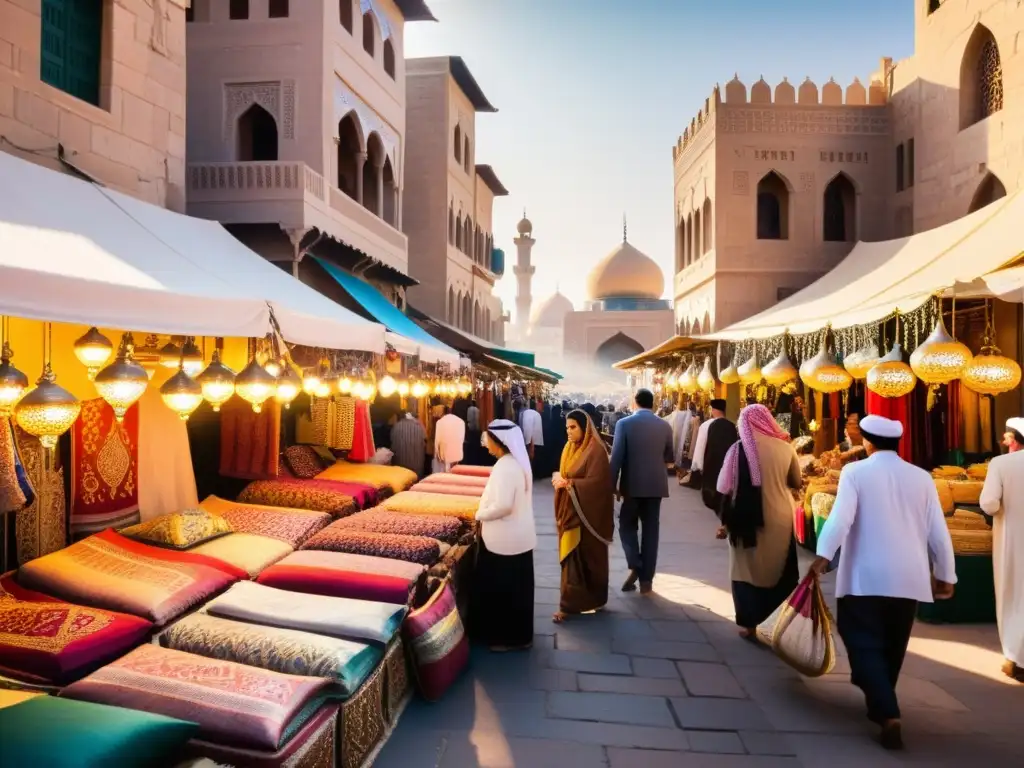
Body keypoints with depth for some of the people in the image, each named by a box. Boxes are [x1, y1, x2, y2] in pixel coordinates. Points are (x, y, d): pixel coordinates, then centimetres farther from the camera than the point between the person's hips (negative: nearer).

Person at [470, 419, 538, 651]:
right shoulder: (518, 461, 6)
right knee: (516, 588, 19)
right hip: (519, 536, 10)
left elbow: (503, 505, -30)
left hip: (505, 539, -10)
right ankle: (518, 634, 32)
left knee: (502, 589, 5)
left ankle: (510, 637, 18)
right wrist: (486, 512, 12)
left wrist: (480, 514, -13)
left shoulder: (505, 466, -24)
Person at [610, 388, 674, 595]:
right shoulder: (664, 426, 1)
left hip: (632, 484, -2)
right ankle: (646, 579, 10)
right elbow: (670, 459, 11)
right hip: (655, 484, 2)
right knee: (650, 530, 8)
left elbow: (616, 457, -10)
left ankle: (634, 566, -4)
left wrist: (612, 485, -3)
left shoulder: (624, 423, -8)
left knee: (627, 525, 14)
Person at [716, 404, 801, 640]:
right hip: (780, 519, 2)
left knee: (748, 571, 12)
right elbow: (797, 483, 8)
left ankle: (750, 625, 16)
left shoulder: (738, 449, -10)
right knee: (779, 572, 17)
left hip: (747, 520, -2)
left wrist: (726, 521, 1)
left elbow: (728, 490, -8)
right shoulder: (785, 448, -4)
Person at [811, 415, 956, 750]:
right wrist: (945, 575, 14)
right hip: (909, 576, 4)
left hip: (866, 576, -4)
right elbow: (938, 532, 6)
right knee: (891, 646, 17)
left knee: (865, 644, 0)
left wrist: (823, 555, -21)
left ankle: (889, 715, -13)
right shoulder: (921, 477, 6)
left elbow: (840, 517, -18)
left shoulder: (855, 471, -4)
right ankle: (880, 705, 31)